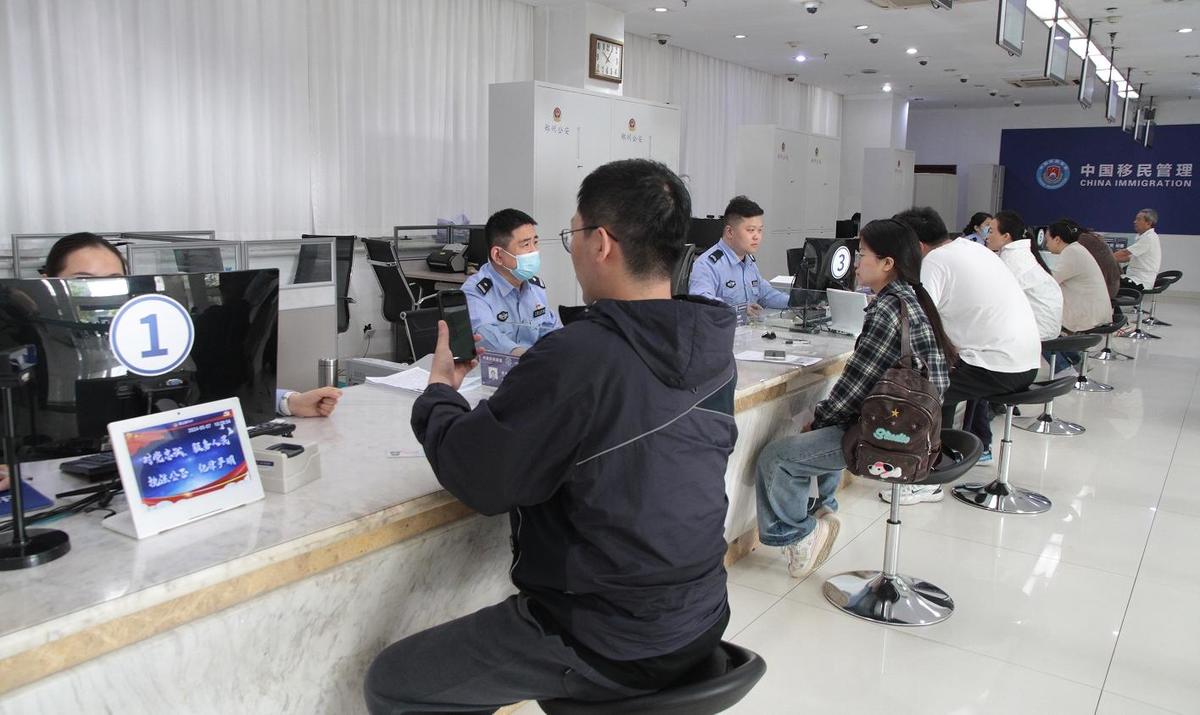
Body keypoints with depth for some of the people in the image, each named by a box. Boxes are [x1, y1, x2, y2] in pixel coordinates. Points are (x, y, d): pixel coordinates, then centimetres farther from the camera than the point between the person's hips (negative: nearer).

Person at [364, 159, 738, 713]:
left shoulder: (579, 357, -28)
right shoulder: (711, 344, -4)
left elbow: (477, 479, -18)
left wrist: (439, 391, 0)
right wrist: (537, 372, 10)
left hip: (608, 647, -8)